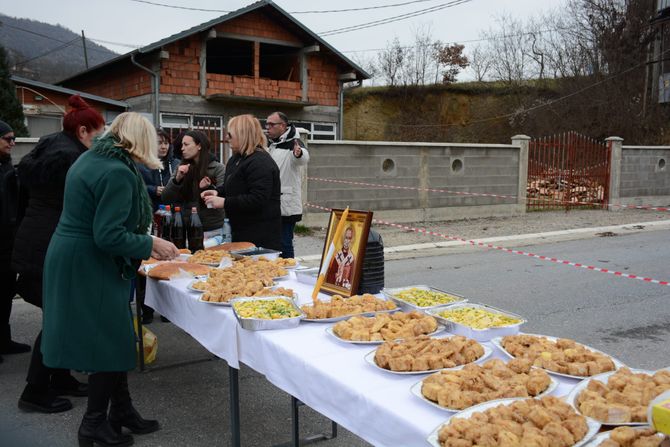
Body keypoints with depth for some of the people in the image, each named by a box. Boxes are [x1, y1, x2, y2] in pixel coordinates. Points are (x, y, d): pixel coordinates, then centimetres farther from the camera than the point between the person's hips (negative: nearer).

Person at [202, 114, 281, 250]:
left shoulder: (261, 163, -19)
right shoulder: (236, 159, 13)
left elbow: (257, 200, -27)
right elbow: (230, 186, 28)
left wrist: (224, 202, -23)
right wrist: (217, 192, 6)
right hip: (241, 231, 10)